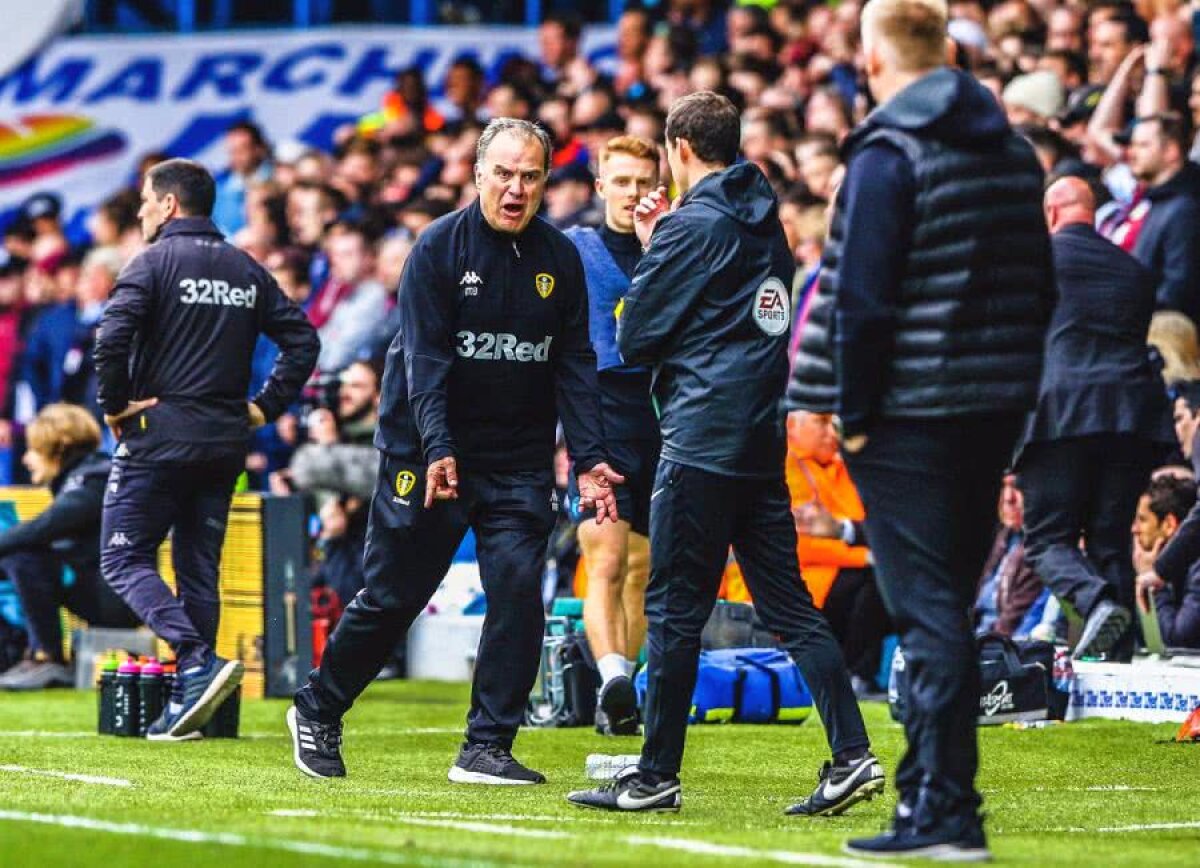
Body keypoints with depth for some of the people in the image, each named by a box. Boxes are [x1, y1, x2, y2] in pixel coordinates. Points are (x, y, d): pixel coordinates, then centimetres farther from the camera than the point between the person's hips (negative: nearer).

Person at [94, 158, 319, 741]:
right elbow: (302, 339, 11)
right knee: (199, 568, 11)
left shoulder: (154, 262, -7)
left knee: (124, 559, 1)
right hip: (225, 443, 6)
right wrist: (265, 407, 12)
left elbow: (112, 336, -21)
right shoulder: (248, 271, 12)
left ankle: (198, 660, -20)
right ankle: (187, 706, 8)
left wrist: (113, 405, -9)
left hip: (157, 436, -6)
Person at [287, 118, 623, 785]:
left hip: (521, 461, 3)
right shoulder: (439, 248, -9)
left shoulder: (560, 259, 3)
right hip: (429, 453, -3)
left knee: (519, 586, -11)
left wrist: (589, 459, -4)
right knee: (394, 594, 3)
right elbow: (425, 357, -14)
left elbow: (575, 364, 5)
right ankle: (317, 711, 25)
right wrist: (436, 450, -25)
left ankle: (487, 748, -3)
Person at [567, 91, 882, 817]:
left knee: (675, 609, -1)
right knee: (789, 602, 7)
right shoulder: (764, 221, 14)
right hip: (763, 443, 8)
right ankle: (853, 756, 0)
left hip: (702, 440, -8)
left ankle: (657, 776, 3)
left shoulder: (693, 226, -10)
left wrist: (648, 251, 10)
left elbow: (635, 340, -6)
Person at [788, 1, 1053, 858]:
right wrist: (1012, 387, 18)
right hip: (997, 405, 7)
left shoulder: (888, 157, -12)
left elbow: (861, 300, -16)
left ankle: (944, 812, -8)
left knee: (929, 613, -6)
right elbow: (1038, 289, 15)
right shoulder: (1014, 152, 12)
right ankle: (931, 791, 22)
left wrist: (854, 414, -8)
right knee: (949, 607, 15)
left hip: (913, 419, -7)